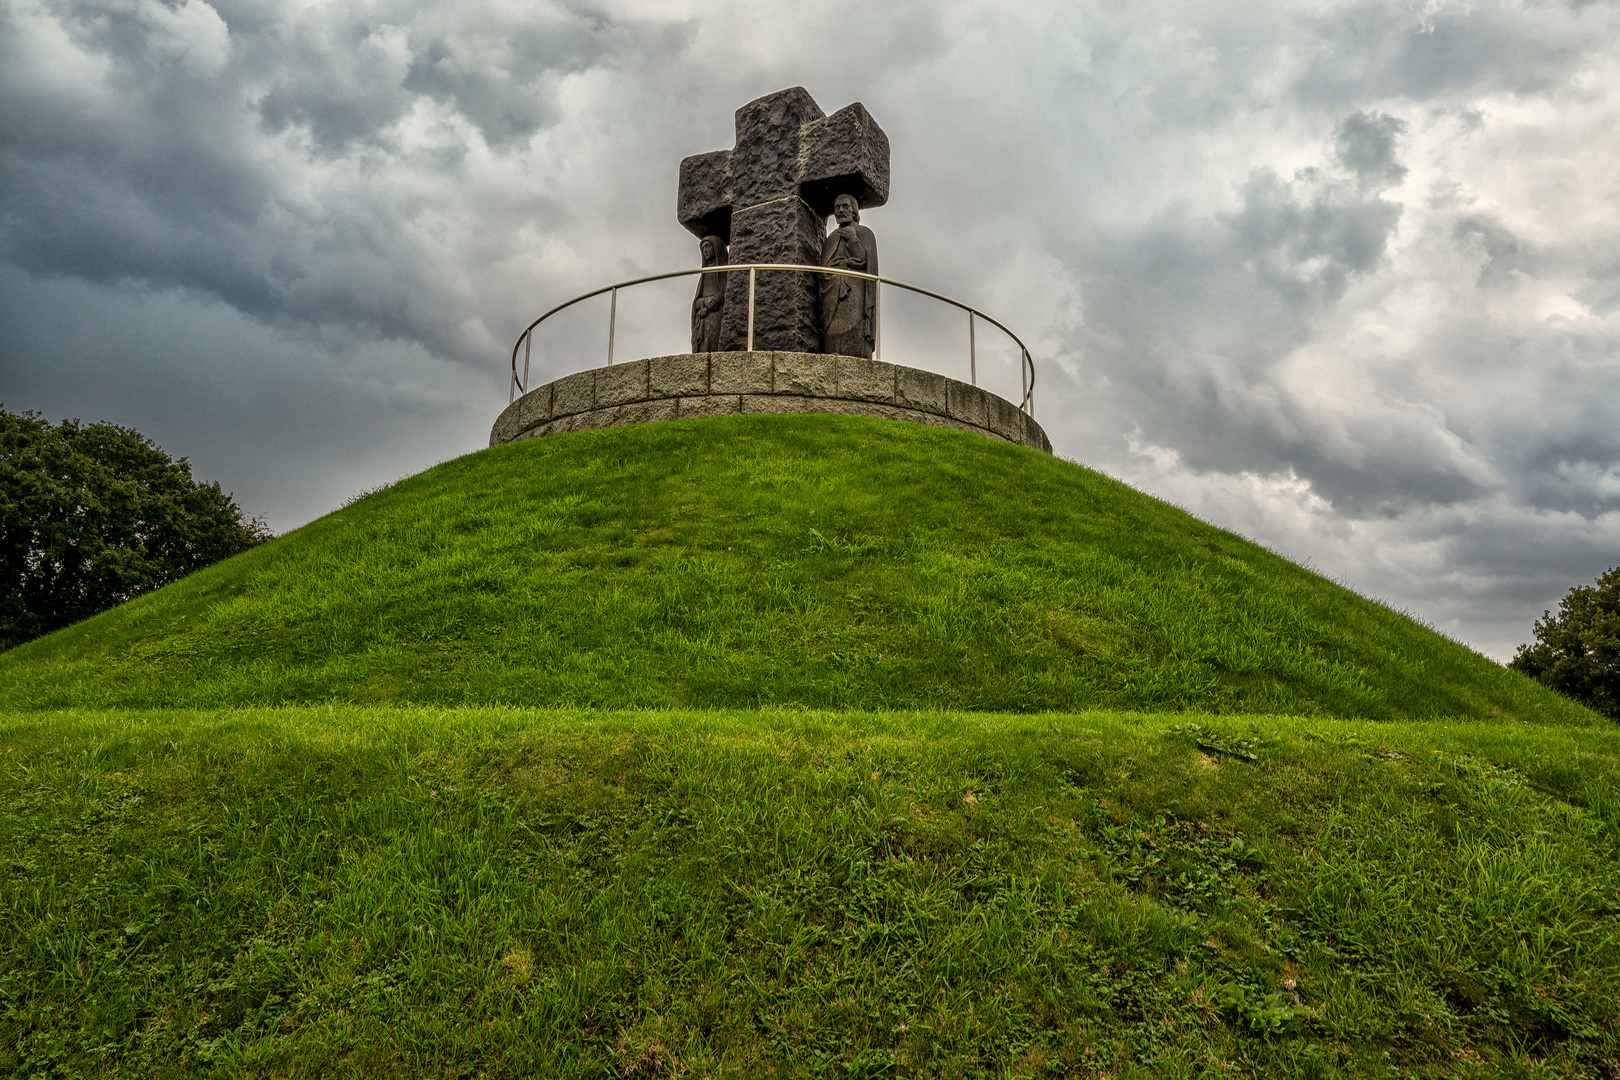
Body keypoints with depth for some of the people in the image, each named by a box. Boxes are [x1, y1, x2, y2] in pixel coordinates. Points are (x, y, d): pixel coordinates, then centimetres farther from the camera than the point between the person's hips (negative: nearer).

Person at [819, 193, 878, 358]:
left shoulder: (864, 233, 14)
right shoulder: (831, 238, 28)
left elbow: (864, 261, 0)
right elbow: (824, 266, 18)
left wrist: (852, 239, -4)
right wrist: (846, 262, 2)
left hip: (854, 292, -4)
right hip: (832, 293, 4)